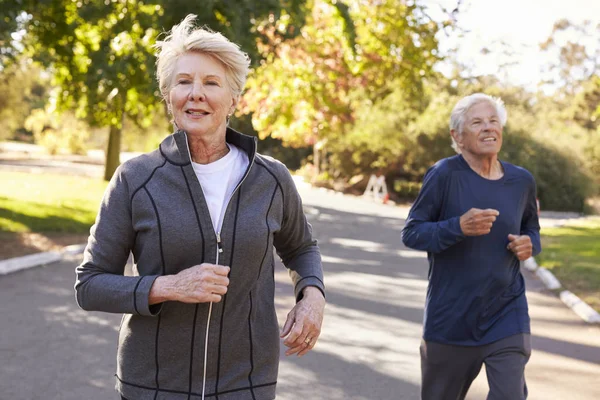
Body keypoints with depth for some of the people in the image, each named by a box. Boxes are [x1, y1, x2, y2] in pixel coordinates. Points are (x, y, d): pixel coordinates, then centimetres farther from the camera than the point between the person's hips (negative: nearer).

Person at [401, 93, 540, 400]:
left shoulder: (521, 181, 1)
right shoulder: (444, 174, -13)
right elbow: (411, 233, -11)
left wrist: (529, 244, -6)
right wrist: (458, 227, -27)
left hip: (506, 315, 2)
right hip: (450, 317, -2)